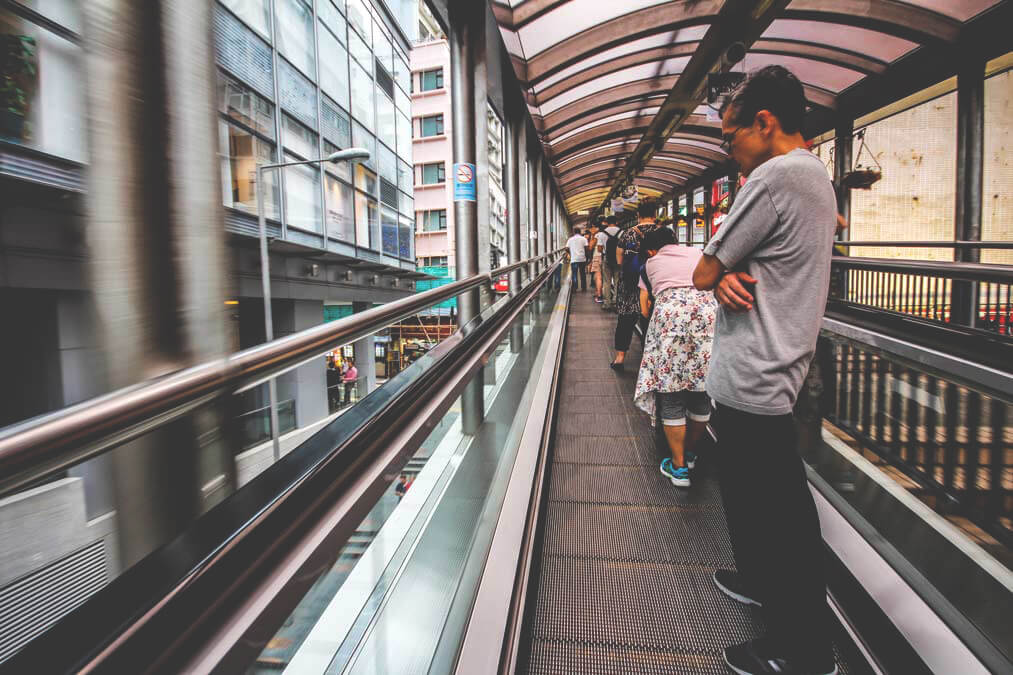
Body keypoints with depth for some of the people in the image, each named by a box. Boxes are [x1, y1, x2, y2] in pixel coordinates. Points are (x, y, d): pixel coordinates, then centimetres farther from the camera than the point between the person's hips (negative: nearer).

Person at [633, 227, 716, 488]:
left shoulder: (650, 264, 23)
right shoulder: (698, 254, 28)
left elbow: (645, 309, 22)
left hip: (669, 315, -3)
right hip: (708, 313, 3)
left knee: (671, 398, 5)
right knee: (702, 392, 16)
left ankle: (678, 466, 11)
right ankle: (690, 452, 32)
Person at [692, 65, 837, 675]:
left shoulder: (775, 177, -18)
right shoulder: (818, 176, 16)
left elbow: (703, 274, -16)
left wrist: (722, 276, 6)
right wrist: (734, 276, -8)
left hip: (752, 379, -10)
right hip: (775, 370, 10)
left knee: (774, 512, 4)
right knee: (770, 500, 24)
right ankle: (762, 580, 45)